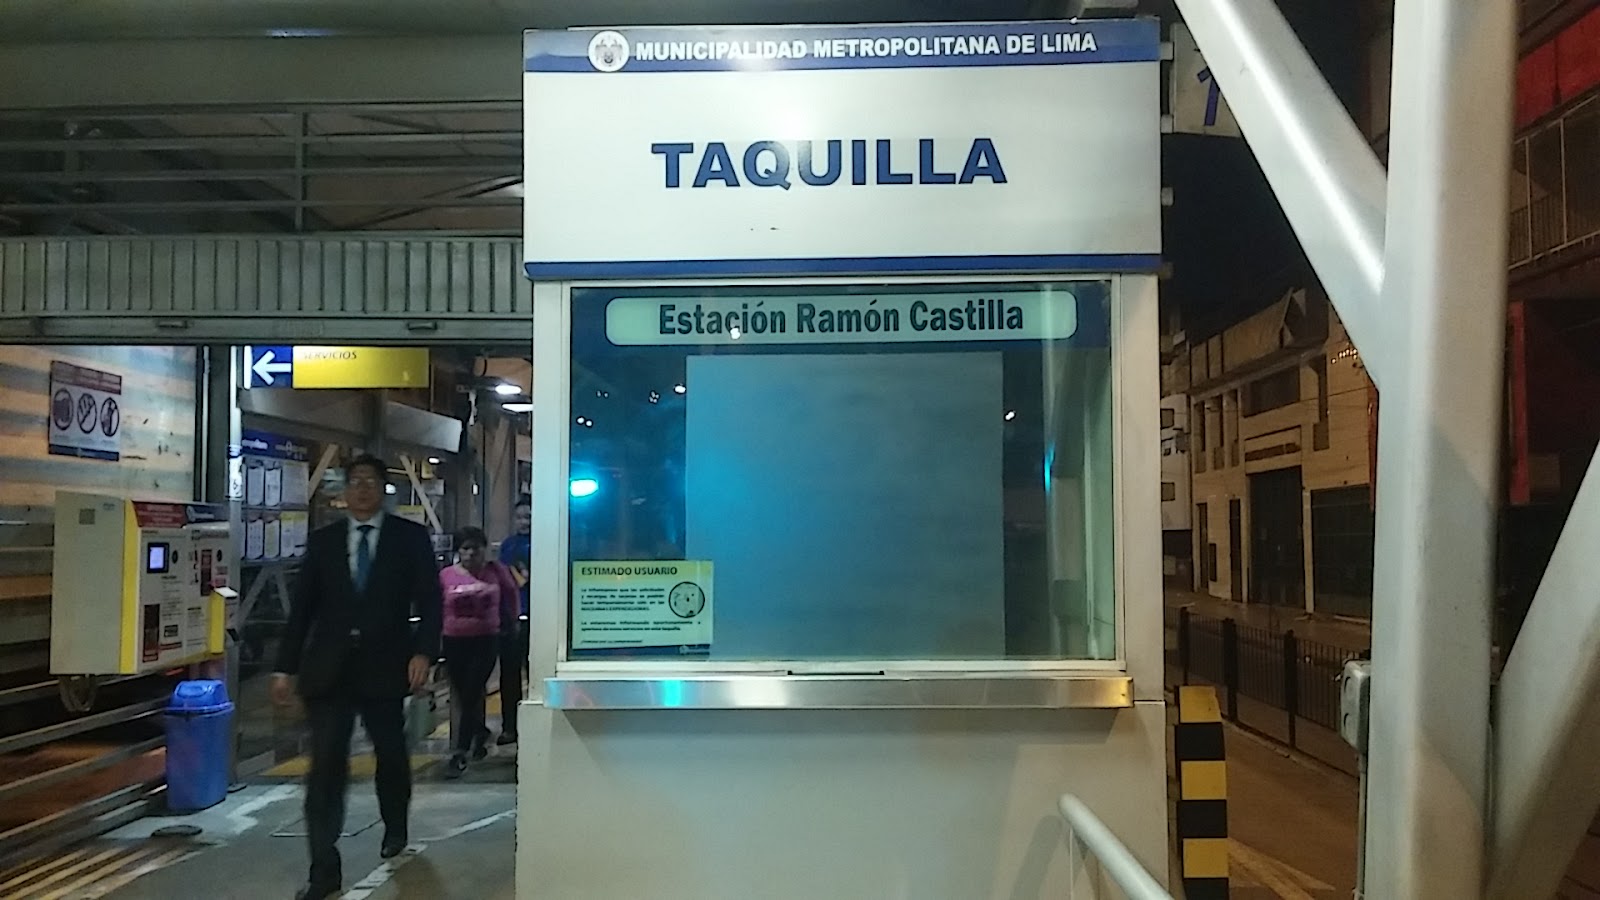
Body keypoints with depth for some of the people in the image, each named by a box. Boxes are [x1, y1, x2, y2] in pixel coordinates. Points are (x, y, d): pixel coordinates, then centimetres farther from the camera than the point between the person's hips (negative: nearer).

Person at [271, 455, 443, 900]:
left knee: (391, 755, 16)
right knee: (325, 767, -5)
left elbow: (430, 601, -4)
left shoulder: (411, 537, 1)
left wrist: (423, 652, -17)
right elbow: (302, 607, 8)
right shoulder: (322, 540, 8)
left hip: (384, 667, -1)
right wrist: (286, 666, 4)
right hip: (328, 669, 1)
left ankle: (395, 829, 42)